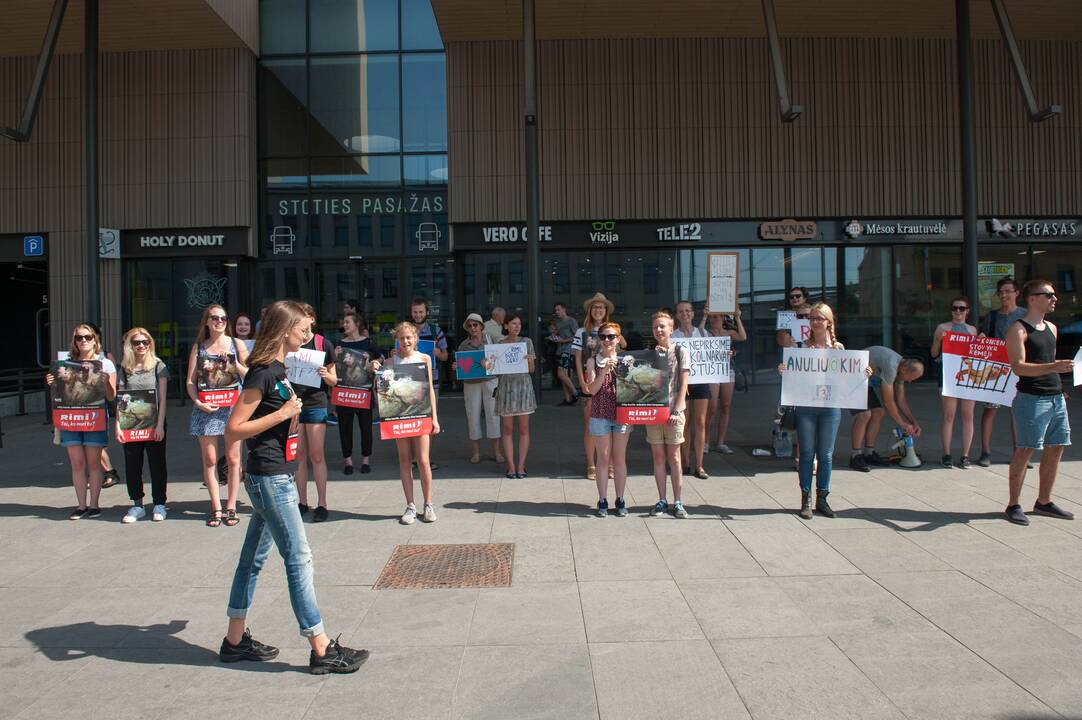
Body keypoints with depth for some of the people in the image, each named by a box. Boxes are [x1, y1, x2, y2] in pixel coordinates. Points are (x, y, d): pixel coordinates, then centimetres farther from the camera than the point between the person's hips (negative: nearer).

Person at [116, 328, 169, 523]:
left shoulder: (158, 366, 0)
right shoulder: (124, 369, 7)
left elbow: (162, 398, -3)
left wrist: (160, 425, -9)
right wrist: (118, 425, -2)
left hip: (153, 424, -2)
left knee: (157, 464, 4)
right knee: (132, 466, 6)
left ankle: (159, 505, 14)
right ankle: (137, 505, 18)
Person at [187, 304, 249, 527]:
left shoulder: (237, 345, 5)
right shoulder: (199, 347, 9)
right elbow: (190, 381, 7)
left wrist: (236, 367, -14)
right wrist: (198, 402, -8)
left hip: (233, 406, -1)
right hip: (206, 408, 1)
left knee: (233, 459, 2)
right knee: (209, 460, 2)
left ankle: (231, 507, 12)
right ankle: (216, 508, 11)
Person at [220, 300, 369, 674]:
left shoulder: (278, 369, 12)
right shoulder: (262, 373, -17)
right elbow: (233, 432, -18)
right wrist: (283, 414, -19)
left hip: (275, 478, 10)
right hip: (270, 478, -10)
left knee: (253, 557, 16)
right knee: (299, 559, -5)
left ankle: (235, 640, 28)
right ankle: (322, 650, 2)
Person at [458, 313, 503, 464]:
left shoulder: (490, 339, 4)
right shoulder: (463, 345, 6)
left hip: (490, 380, -1)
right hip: (471, 383, 1)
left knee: (492, 415, -2)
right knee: (473, 416, 2)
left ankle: (496, 451, 7)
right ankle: (476, 452, 12)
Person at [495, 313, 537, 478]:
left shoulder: (526, 342, 4)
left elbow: (532, 369, 4)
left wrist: (529, 361, -17)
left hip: (523, 385, -1)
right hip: (505, 386, 1)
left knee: (523, 429, 1)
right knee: (507, 429, 2)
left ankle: (521, 466, 7)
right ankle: (511, 466, 8)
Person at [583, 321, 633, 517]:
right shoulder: (593, 361, 1)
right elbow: (592, 389, -9)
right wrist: (604, 371, -19)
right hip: (600, 415, 0)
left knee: (620, 459, 7)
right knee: (603, 459, 4)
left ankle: (620, 500, 16)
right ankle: (602, 501, 11)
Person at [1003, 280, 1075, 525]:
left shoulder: (1051, 328, 17)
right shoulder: (1018, 330, -9)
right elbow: (1018, 367, -19)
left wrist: (1058, 385, 22)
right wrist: (1053, 367, -30)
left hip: (1056, 398, 8)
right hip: (1031, 398, -8)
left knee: (1055, 449, 11)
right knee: (1025, 450, -5)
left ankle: (1044, 502, 23)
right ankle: (1014, 505, 3)